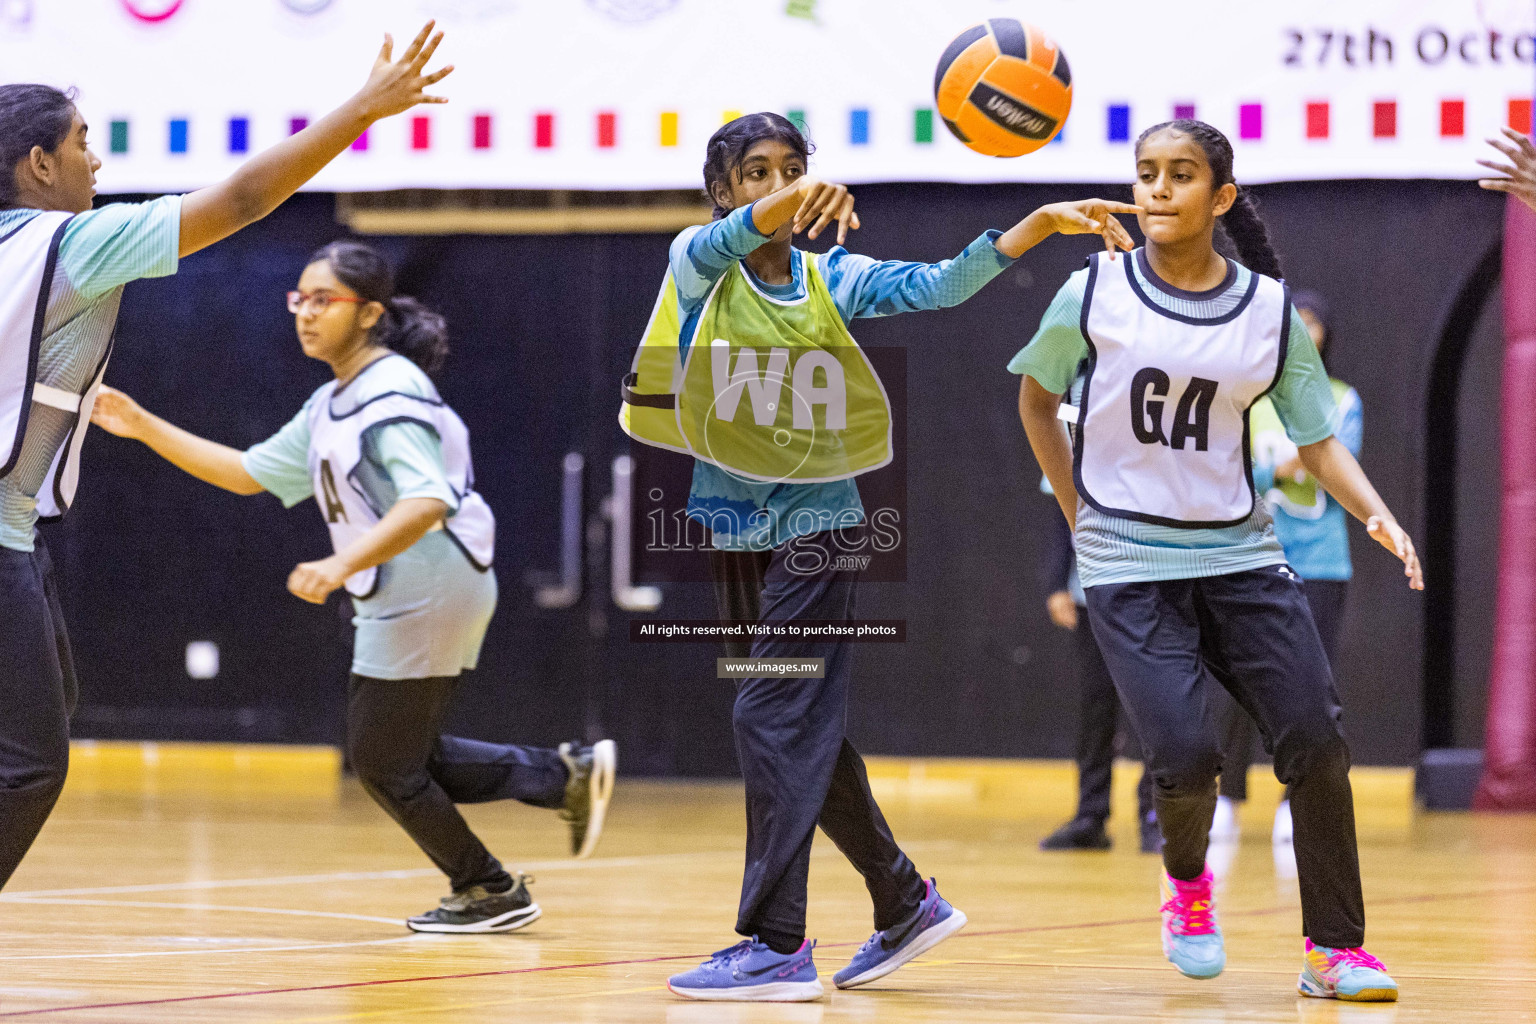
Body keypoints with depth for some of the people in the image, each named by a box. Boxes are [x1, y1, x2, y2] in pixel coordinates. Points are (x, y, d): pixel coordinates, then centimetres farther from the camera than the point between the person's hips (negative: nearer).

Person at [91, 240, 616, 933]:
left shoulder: (390, 393, -15)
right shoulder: (330, 408, 14)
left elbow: (427, 500, -28)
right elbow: (249, 473, 21)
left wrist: (342, 566, -38)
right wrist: (145, 427, 15)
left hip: (428, 591, -10)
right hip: (402, 602, 10)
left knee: (383, 761, 2)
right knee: (407, 758, 14)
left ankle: (491, 894, 16)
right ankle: (566, 777, 15)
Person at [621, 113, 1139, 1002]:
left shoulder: (834, 279, -1)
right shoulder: (700, 262, -1)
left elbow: (944, 283, -13)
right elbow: (734, 235, -24)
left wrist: (1043, 223, -28)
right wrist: (798, 200, -48)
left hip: (816, 527, -3)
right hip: (734, 527, 3)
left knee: (778, 720, -11)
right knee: (803, 732, 10)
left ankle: (778, 944, -11)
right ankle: (906, 902, 23)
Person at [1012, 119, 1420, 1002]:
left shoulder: (1270, 311, 1)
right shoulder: (1094, 297, -2)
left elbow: (1318, 439, 4)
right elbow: (1038, 399, 13)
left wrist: (1378, 514, -14)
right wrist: (1081, 511, 8)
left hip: (1241, 555, 2)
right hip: (1128, 566, -2)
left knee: (1318, 744, -8)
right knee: (1186, 758, -15)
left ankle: (1336, 951, 3)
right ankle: (1187, 880, 19)